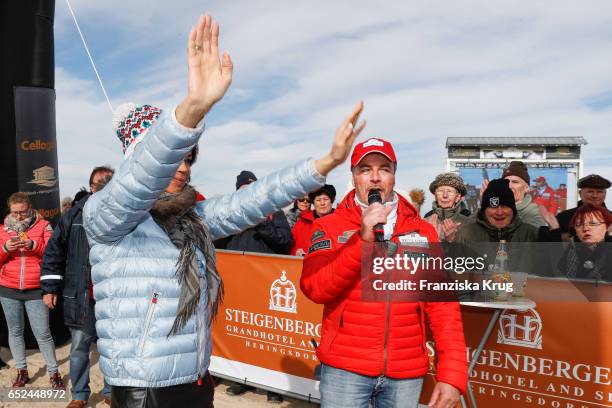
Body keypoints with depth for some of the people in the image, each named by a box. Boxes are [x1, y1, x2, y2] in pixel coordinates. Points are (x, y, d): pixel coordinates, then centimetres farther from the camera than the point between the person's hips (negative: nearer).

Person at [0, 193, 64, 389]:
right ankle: (22, 372, 25)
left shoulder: (43, 226, 0)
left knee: (43, 334, -3)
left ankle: (53, 373, 8)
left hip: (35, 290, -3)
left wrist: (34, 245, -20)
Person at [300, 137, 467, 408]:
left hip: (407, 371, 3)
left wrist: (452, 372, -7)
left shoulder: (423, 230, 4)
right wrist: (363, 239, -22)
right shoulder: (329, 227, -2)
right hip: (344, 368, -2)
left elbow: (442, 303, 1)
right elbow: (314, 289, -14)